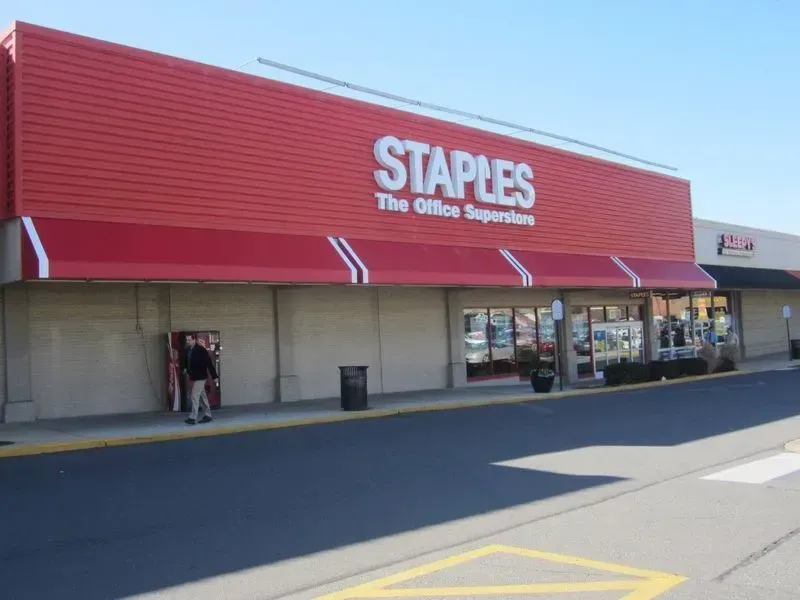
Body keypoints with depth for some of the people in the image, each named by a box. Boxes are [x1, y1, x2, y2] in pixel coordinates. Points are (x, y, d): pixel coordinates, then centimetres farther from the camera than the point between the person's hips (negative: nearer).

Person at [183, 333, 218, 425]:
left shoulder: (201, 350, -16)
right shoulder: (188, 350, 5)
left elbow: (209, 363, -16)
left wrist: (214, 376, -17)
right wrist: (186, 369, 9)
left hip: (200, 377, -8)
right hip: (193, 377, 8)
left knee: (194, 396, -11)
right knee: (202, 397, 14)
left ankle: (193, 418, -10)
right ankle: (207, 415, 23)